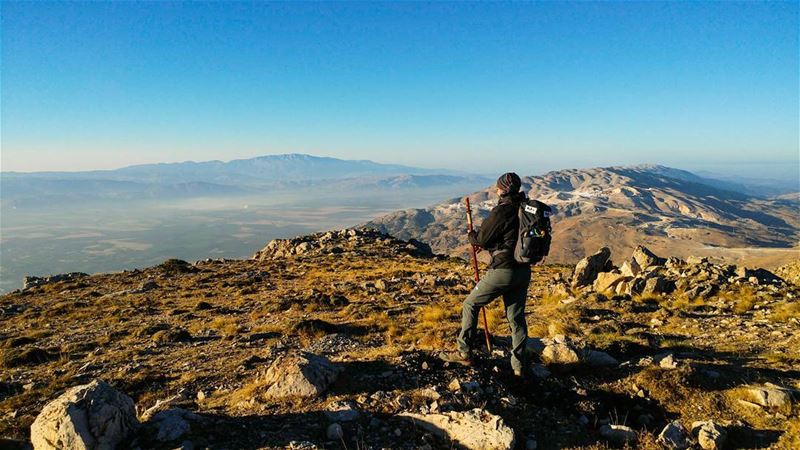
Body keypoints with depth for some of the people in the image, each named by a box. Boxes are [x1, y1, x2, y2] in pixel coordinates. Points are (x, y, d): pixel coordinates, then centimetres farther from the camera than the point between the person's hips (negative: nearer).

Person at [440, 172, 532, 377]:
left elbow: (482, 239, -9)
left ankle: (464, 353, 13)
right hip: (523, 271, 7)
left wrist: (471, 235, 13)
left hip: (503, 270, -7)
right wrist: (483, 241, 16)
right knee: (516, 317, 13)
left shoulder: (501, 211, -15)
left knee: (471, 304, 9)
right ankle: (519, 366, 17)